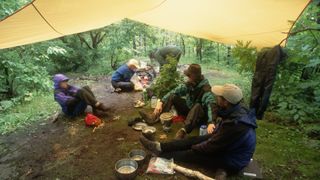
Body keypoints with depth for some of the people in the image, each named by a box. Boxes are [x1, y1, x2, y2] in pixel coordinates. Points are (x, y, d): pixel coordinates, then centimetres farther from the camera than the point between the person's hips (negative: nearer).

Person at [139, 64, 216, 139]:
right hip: (188, 109, 6)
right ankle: (155, 116, -20)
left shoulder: (205, 89, -26)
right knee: (172, 96, -8)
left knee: (197, 106, -39)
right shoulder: (189, 84, -7)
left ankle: (184, 130, -53)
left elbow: (211, 104, -41)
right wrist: (161, 102, -19)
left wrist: (210, 122, -58)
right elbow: (174, 91, -6)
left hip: (200, 114, -6)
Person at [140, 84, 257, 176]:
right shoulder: (237, 111, -9)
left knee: (193, 153, -6)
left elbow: (210, 148, -25)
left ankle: (161, 153, 11)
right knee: (193, 140, 2)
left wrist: (195, 147, -10)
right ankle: (160, 147, 8)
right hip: (225, 146, 8)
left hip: (231, 161, -7)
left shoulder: (235, 125, -37)